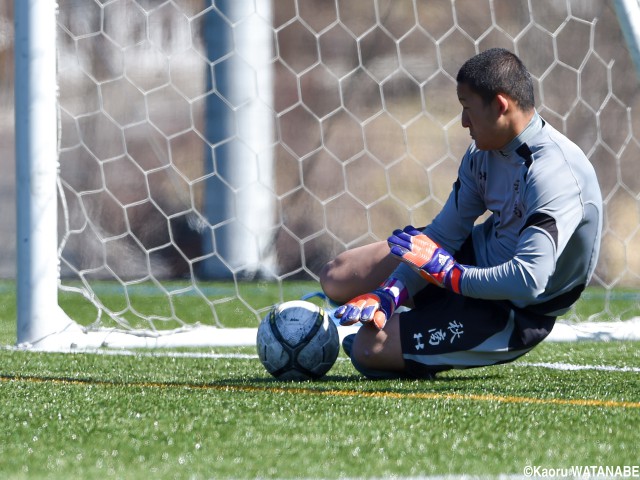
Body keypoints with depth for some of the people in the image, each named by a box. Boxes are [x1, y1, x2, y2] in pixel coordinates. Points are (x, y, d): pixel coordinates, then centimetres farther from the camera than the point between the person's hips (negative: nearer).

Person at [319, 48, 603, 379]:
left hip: (513, 315, -8)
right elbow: (443, 233, 0)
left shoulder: (555, 175, -30)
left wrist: (445, 270, -27)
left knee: (369, 349, -18)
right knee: (337, 277, 6)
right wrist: (389, 294, -14)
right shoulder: (483, 153, -3)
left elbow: (528, 281, -37)